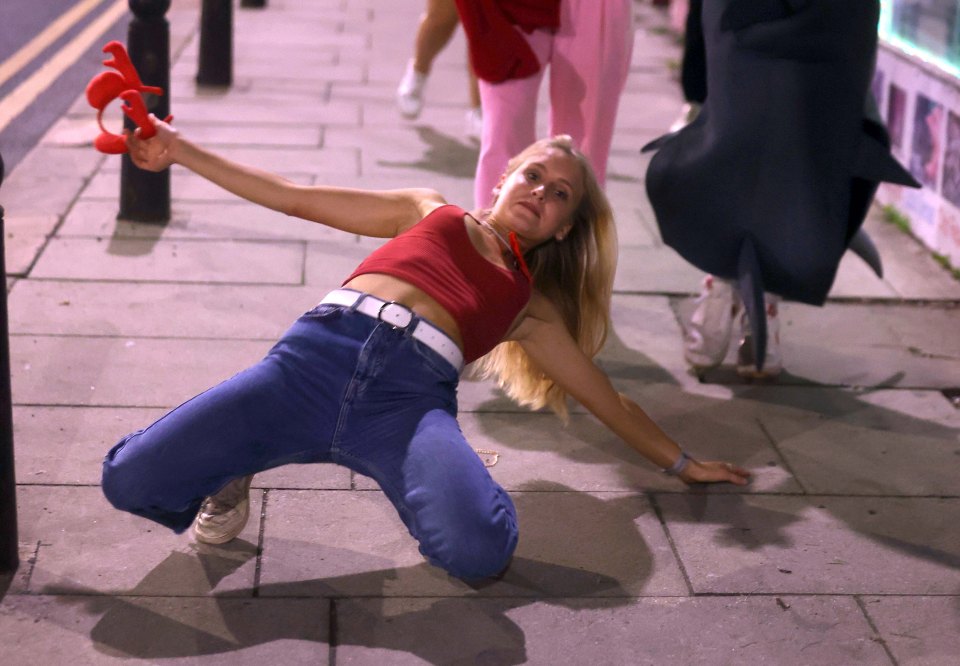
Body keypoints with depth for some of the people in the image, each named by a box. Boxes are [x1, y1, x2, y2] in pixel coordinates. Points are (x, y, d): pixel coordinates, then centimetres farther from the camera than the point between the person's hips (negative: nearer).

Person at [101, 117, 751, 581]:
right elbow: (292, 197, 26)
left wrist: (684, 463, 31)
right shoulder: (431, 212, 29)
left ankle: (425, 492, 0)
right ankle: (231, 476, 11)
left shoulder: (530, 307, 30)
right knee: (131, 480, -19)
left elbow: (611, 402, 34)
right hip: (319, 354, 0)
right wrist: (178, 150, 21)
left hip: (412, 397, 0)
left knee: (480, 549, -33)